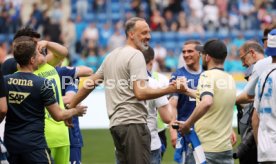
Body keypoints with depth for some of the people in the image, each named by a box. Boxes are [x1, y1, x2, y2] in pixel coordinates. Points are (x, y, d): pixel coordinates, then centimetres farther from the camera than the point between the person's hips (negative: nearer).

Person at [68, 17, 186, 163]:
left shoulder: (112, 55, 20)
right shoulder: (136, 55, -7)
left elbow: (90, 83, 24)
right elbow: (141, 93, -17)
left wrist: (70, 107, 33)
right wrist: (171, 89, -18)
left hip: (115, 123, 9)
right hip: (133, 122, -9)